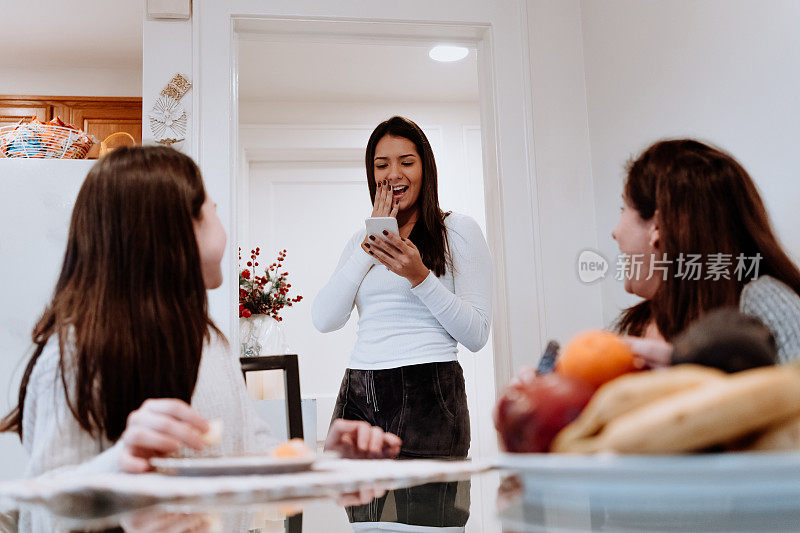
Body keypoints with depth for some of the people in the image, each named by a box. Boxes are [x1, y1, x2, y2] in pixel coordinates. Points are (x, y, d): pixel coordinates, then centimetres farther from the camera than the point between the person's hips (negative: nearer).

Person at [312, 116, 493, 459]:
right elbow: (324, 320, 2)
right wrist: (370, 244, 1)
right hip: (358, 400, 4)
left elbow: (477, 335, -3)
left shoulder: (458, 231, 4)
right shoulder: (360, 240, 17)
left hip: (428, 397, -3)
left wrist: (419, 276, -15)